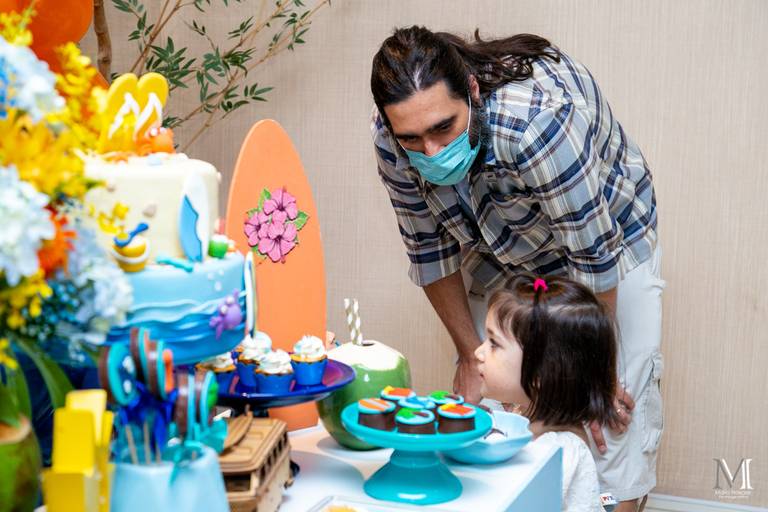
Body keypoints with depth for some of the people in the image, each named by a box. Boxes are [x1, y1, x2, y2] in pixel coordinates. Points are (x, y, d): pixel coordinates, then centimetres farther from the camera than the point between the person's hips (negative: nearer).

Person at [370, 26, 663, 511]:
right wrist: (470, 354, -6)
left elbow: (593, 255, -32)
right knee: (484, 400, -1)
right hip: (499, 252, 4)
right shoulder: (393, 138, -24)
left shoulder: (537, 118, -41)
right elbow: (430, 248, -10)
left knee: (617, 410, -10)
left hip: (609, 235, -4)